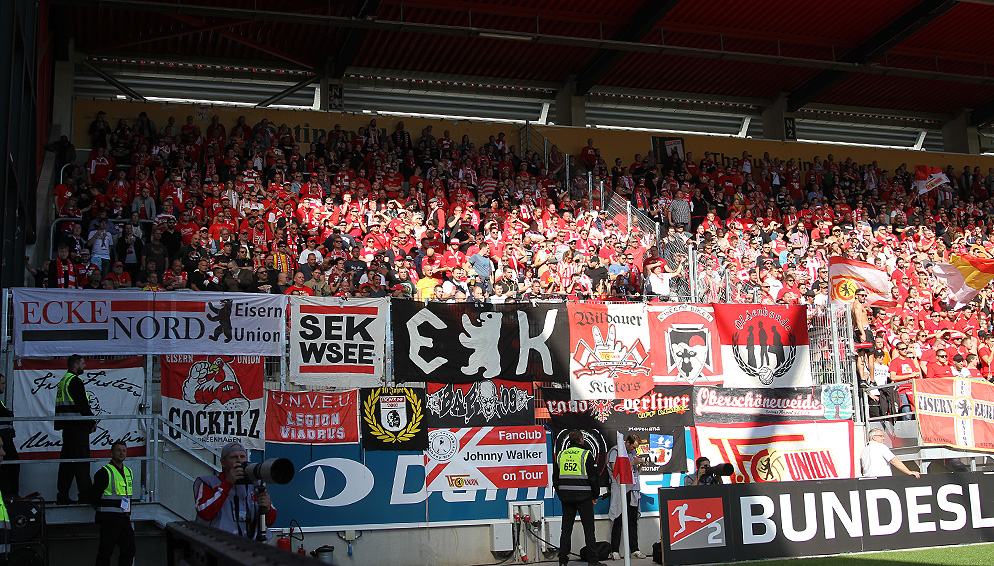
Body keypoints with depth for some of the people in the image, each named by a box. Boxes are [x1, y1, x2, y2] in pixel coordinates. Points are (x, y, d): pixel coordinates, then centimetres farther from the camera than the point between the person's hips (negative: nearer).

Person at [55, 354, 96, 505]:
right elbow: (82, 404, -17)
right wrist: (93, 422, -6)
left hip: (67, 427, 10)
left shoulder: (63, 381, 20)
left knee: (67, 463, 11)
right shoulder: (75, 381, -11)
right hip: (77, 427, -10)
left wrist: (88, 422, 18)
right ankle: (86, 496, -8)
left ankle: (62, 496, 13)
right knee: (81, 461, -8)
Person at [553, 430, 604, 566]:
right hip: (583, 497, -4)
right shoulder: (586, 454, -6)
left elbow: (555, 478, 12)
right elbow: (593, 477, -6)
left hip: (566, 497, 4)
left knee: (566, 529, 9)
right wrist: (595, 495, 5)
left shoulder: (560, 455, 7)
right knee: (588, 529, 2)